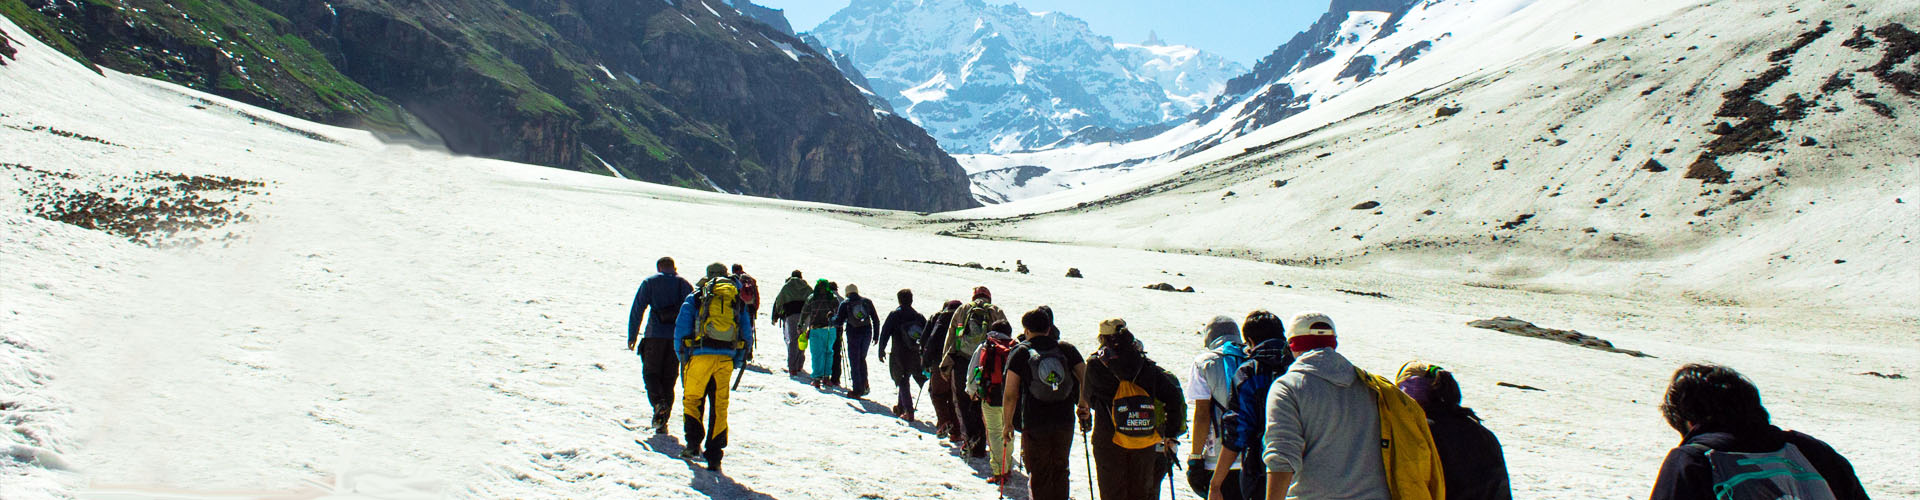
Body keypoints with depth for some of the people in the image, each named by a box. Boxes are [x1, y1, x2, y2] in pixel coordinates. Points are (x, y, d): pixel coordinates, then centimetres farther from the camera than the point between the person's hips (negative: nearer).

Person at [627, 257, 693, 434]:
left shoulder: (650, 282, 7)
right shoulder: (685, 284, 13)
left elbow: (637, 309, 1)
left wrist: (632, 336, 3)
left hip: (656, 335, -2)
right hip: (678, 338, 2)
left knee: (650, 372, 9)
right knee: (669, 377, 8)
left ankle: (658, 402, -19)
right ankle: (662, 423, 4)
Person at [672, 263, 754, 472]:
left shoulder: (695, 298, 9)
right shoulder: (738, 300, 16)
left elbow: (681, 330, 4)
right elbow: (747, 335, 13)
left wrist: (683, 360, 15)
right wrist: (737, 364, 20)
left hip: (700, 356, -2)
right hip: (726, 359, 2)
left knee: (692, 400, 15)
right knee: (719, 406, 7)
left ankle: (693, 443, 1)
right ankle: (714, 457, 6)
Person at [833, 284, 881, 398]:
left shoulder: (844, 304, -2)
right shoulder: (867, 302, 6)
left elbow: (838, 323, -5)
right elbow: (876, 320, 7)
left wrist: (833, 317, 16)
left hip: (853, 334, -3)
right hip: (867, 333, 3)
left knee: (854, 363, 4)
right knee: (862, 358, 21)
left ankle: (857, 391, 5)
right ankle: (864, 383, 10)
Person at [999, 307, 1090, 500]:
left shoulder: (1020, 353, -5)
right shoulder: (1066, 349, 2)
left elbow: (1011, 395, -8)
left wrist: (1007, 423, 3)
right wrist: (1083, 407, 16)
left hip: (1034, 424, -3)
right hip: (1065, 422, 3)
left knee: (1040, 475, 7)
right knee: (1060, 470, 19)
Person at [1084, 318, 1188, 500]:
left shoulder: (1095, 364, -9)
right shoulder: (1147, 365, -2)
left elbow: (1088, 397, 3)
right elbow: (1174, 397, -2)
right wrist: (1171, 435, 6)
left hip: (1108, 443, -2)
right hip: (1145, 444, 2)